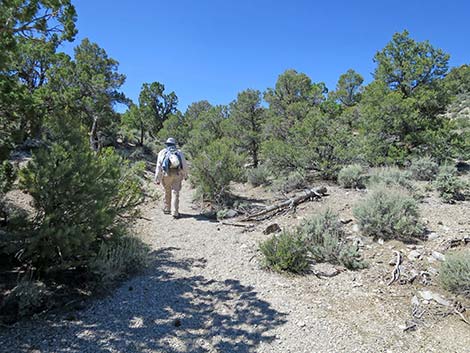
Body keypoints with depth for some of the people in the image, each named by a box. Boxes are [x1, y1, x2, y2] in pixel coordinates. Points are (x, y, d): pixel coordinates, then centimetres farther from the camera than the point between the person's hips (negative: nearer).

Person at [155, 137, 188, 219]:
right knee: (175, 193, 1)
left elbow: (159, 167, 2)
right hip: (177, 174, 0)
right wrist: (185, 175, 28)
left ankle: (166, 209, 28)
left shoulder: (162, 152, 7)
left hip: (166, 174, 0)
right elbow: (184, 165, 13)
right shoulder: (179, 152, 11)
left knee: (167, 192, 16)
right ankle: (175, 212, -4)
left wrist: (157, 179, 4)